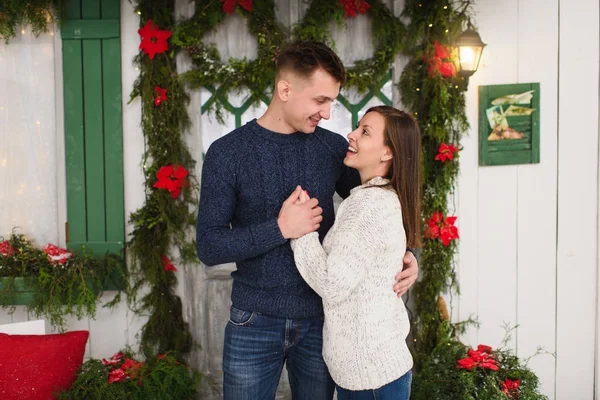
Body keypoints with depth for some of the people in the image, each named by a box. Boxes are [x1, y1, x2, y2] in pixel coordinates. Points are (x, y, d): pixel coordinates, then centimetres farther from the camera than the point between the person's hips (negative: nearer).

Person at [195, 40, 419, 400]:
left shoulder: (334, 148, 0)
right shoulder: (228, 153, -7)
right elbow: (209, 247, -10)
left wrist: (404, 254, -6)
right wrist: (279, 228, -21)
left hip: (321, 320, 2)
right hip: (254, 323, -2)